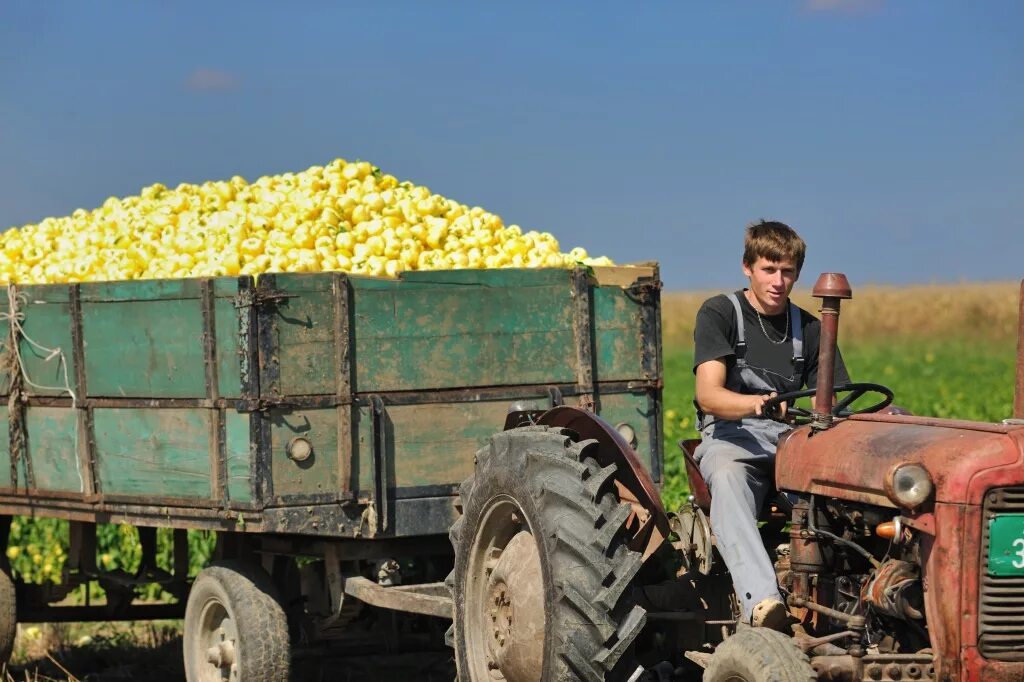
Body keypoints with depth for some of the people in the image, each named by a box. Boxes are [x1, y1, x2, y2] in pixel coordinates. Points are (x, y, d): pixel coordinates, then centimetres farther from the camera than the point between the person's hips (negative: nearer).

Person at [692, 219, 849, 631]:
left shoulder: (809, 329, 16)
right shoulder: (720, 314, 2)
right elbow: (709, 395, -13)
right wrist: (758, 404, -35)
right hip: (730, 437, -4)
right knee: (728, 480, -42)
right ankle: (761, 600, -60)